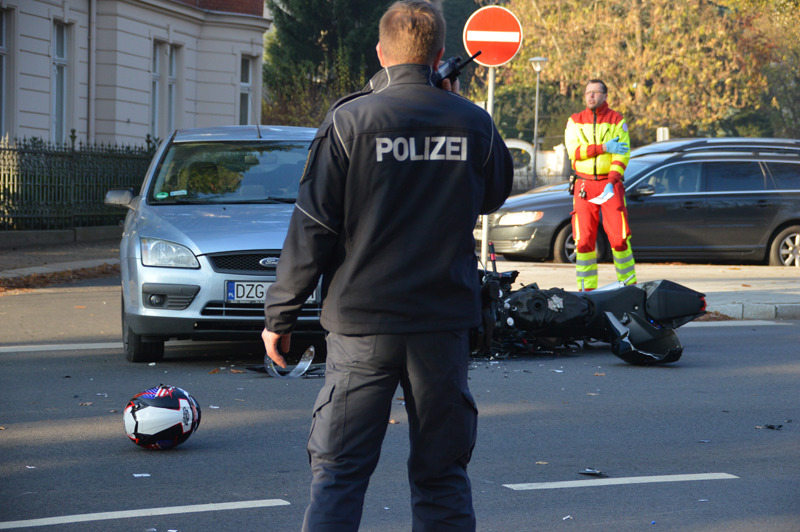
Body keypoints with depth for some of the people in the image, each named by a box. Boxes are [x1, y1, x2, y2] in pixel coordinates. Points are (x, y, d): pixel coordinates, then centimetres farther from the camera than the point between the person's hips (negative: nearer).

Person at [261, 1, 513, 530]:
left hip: (363, 323, -2)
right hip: (445, 324, 2)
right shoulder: (474, 123, 1)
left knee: (338, 471, 2)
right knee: (442, 472, 10)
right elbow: (495, 194, 22)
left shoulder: (350, 120, -6)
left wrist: (281, 314, 2)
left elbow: (313, 226, -6)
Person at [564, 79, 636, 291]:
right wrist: (604, 147, -14)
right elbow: (574, 151, -5)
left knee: (619, 237, -8)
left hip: (610, 183, -2)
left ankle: (629, 284, 2)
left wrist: (611, 182, -17)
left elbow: (622, 154, -5)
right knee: (584, 239, -1)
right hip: (584, 185, 2)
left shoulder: (617, 120, 4)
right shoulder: (575, 121, 9)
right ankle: (586, 288, 5)